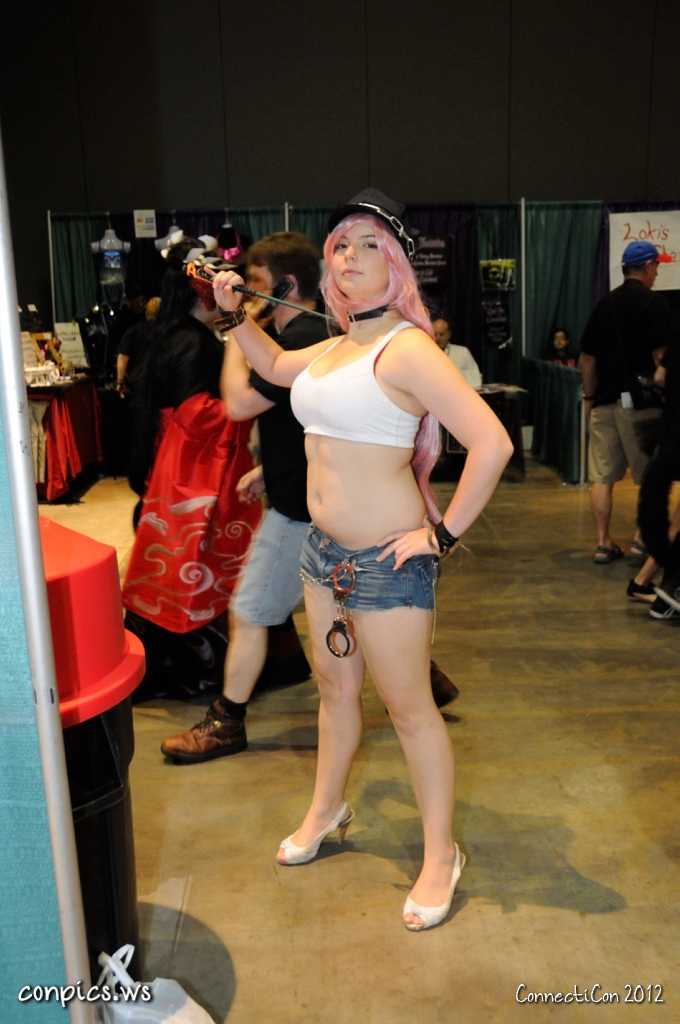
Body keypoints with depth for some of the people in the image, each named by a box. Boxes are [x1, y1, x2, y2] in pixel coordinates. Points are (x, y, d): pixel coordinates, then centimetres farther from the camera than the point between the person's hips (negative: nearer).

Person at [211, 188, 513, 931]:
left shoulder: (406, 349, -19)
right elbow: (273, 365, 31)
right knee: (335, 686, 23)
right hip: (324, 547, 8)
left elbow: (491, 444, -27)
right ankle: (326, 811, 44)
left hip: (385, 559, -8)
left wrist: (444, 533, -20)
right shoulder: (335, 348, 8)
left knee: (407, 706, 5)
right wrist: (232, 313, 17)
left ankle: (441, 856, 24)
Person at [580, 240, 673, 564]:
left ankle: (604, 543, 7)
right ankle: (642, 538, 8)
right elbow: (660, 356, -13)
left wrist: (590, 397, 20)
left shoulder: (604, 304, 11)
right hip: (639, 400, -5)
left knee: (602, 476, 5)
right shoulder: (653, 303, -6)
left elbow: (587, 358, 13)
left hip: (604, 400, 5)